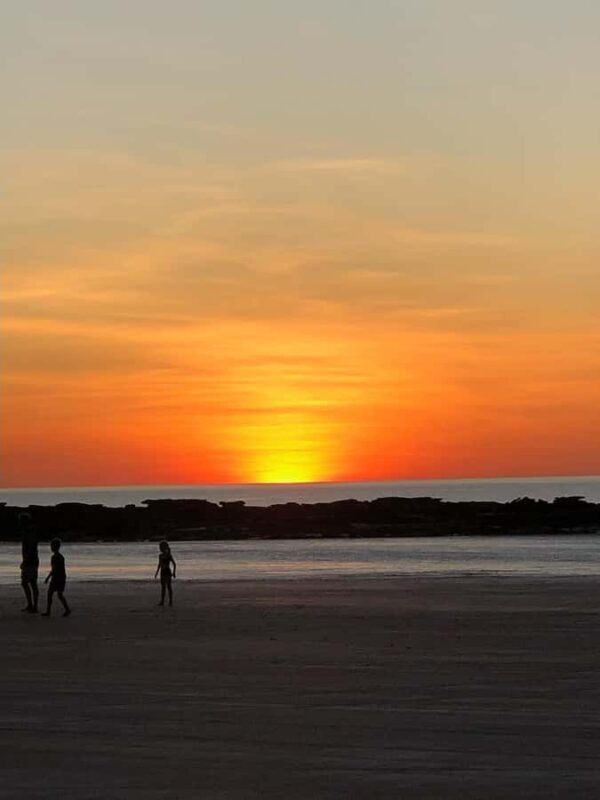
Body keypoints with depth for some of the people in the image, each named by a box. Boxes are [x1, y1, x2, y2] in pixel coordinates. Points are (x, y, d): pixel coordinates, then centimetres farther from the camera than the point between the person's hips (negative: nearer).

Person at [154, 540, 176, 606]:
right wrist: (156, 573, 20)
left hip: (167, 572, -7)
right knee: (163, 586, 7)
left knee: (168, 586, -6)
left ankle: (170, 601, -2)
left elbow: (174, 564, -8)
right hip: (162, 572, 7)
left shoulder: (169, 555, -9)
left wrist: (174, 572, -14)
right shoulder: (160, 555, 10)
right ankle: (162, 601, 9)